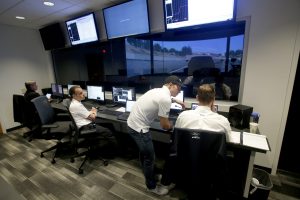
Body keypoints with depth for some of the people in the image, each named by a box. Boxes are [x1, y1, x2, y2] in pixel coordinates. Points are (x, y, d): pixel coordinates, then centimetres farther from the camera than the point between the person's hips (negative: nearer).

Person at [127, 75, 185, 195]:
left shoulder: (159, 91, 6)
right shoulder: (165, 99, -22)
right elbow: (165, 126, -15)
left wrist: (177, 101, 36)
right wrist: (173, 125, 5)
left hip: (133, 123, 10)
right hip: (139, 127, -10)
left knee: (144, 152, 30)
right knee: (150, 157, 8)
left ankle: (148, 174, 55)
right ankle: (152, 186, 33)